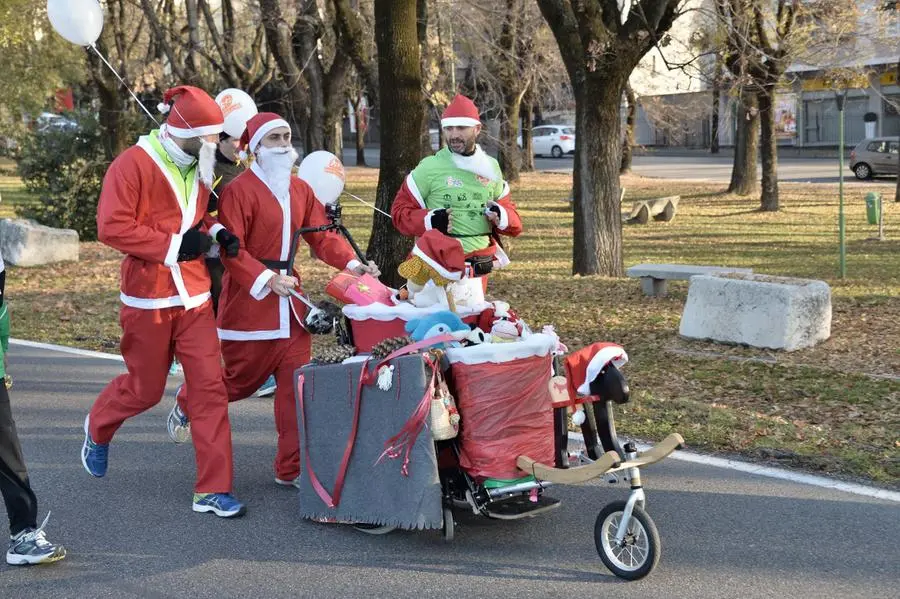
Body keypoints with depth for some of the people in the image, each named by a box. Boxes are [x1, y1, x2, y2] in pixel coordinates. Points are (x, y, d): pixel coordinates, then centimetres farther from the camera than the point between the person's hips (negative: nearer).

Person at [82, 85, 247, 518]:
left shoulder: (197, 167, 10)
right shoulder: (133, 165, -13)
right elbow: (112, 227, -19)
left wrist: (215, 232, 3)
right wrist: (174, 245, -20)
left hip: (195, 296, 6)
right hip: (149, 298, -6)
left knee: (210, 386, -3)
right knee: (145, 389, 9)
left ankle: (213, 490, 2)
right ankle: (97, 429, 43)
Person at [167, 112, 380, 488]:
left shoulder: (300, 190, 12)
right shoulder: (239, 190, -11)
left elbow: (322, 236, 8)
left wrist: (352, 264, -8)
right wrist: (267, 280, -28)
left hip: (289, 303, 6)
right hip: (249, 299, -6)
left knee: (295, 384, 2)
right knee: (242, 379, 5)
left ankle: (290, 468, 9)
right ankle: (186, 403, 37)